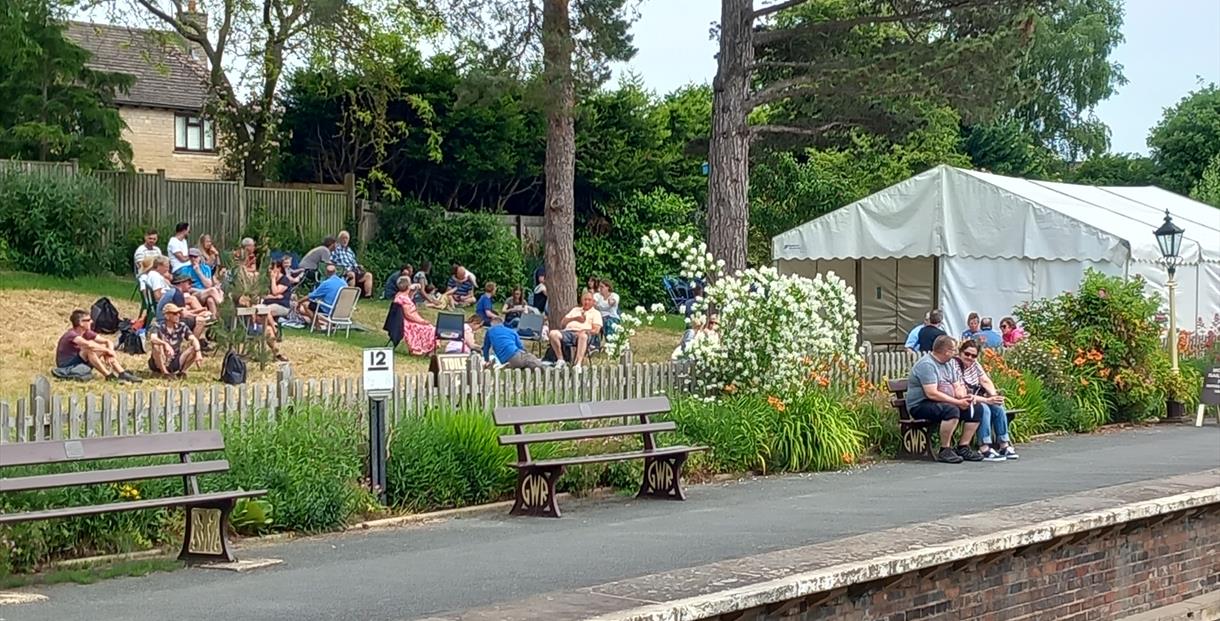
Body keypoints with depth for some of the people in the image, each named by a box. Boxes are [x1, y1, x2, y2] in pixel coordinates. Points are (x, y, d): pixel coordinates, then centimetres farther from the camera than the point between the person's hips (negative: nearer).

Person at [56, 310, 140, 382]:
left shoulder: (87, 333, 4)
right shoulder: (71, 334, -21)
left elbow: (108, 342, 3)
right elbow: (88, 344, -39)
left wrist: (109, 353, -19)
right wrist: (108, 351, -30)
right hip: (66, 367, -8)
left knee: (105, 347, -3)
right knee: (90, 348, -30)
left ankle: (123, 374, -11)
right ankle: (108, 375, -26)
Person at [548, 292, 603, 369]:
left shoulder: (596, 313, 20)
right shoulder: (575, 310, 33)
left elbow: (596, 330, 4)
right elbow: (562, 323, 23)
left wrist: (584, 331, -16)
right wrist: (574, 318, 5)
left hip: (581, 333, -4)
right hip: (568, 331, 4)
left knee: (583, 336, -42)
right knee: (553, 333, -28)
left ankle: (578, 364, -53)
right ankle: (560, 360, -22)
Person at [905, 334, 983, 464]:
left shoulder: (948, 364, 14)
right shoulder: (927, 364, -17)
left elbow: (957, 386, 13)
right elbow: (932, 394, -25)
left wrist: (962, 396, -12)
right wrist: (957, 402, -24)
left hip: (946, 403, 9)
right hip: (920, 405, -9)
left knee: (976, 409, -2)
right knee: (952, 410, -36)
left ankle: (963, 447, 1)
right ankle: (944, 451, -27)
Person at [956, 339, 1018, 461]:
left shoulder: (975, 364, 10)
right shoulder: (956, 367, -19)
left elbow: (986, 381, 4)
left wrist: (994, 396, -17)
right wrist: (987, 400, -29)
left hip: (976, 400, 8)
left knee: (998, 407, -12)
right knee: (984, 409, -30)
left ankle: (1004, 445, -8)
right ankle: (985, 450, -33)